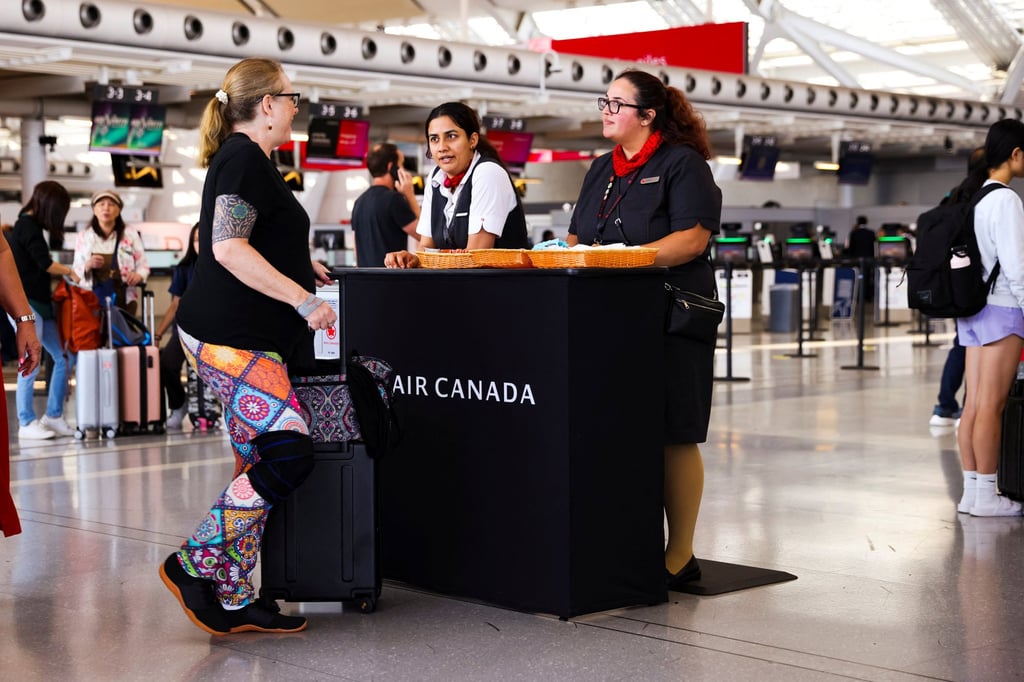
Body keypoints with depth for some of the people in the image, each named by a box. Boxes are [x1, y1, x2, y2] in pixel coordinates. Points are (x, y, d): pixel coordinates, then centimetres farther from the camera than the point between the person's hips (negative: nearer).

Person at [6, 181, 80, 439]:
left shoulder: (30, 225, 17)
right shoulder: (27, 226, -11)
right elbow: (46, 264, -14)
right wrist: (68, 271, 4)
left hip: (41, 304, 10)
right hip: (25, 304, -10)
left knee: (64, 358, 7)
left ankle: (53, 416, 13)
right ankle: (26, 423, -2)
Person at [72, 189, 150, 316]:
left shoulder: (130, 235, 7)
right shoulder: (83, 237, 10)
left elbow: (143, 265, 5)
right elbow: (76, 271, 8)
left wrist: (138, 275, -17)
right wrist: (88, 265, -13)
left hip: (123, 299, 0)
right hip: (92, 299, 0)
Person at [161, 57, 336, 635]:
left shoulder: (246, 158, 22)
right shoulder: (244, 157, -10)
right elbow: (228, 247, -20)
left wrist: (297, 262, 35)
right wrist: (303, 299, -21)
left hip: (250, 337, 11)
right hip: (231, 337, -11)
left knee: (259, 466, 7)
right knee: (290, 452, -17)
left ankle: (235, 601, 8)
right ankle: (196, 566, -8)